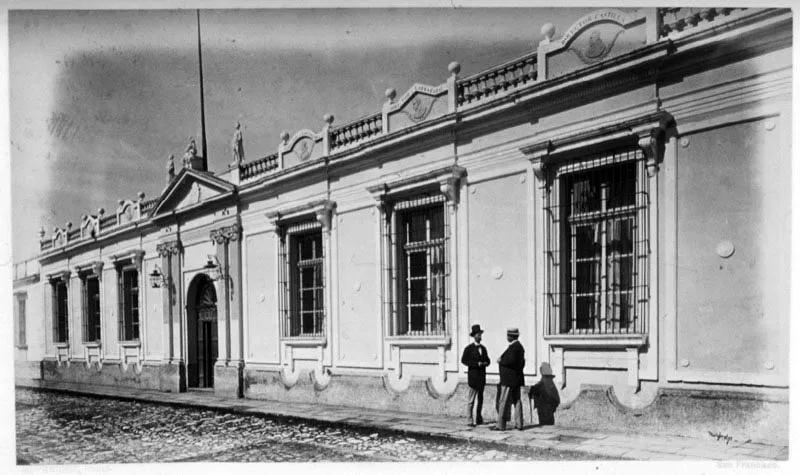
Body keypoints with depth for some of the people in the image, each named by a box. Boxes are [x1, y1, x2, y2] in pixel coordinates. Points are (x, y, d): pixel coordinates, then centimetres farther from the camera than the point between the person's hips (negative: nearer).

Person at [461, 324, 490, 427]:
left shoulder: (483, 348, 13)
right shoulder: (469, 348, -5)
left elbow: (487, 360, 18)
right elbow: (464, 360, -11)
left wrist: (485, 363, -6)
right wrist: (477, 364, -18)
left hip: (482, 376, 6)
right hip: (473, 375, -6)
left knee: (480, 398, 11)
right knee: (471, 399, -6)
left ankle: (478, 418, 21)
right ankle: (470, 421, -3)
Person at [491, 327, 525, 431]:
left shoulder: (513, 347, -17)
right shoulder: (519, 346, 15)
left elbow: (511, 360, -29)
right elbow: (522, 363, 23)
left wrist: (501, 361, -15)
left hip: (509, 379, -10)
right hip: (516, 378, 10)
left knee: (503, 402, -5)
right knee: (516, 401, 10)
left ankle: (501, 425, -4)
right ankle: (518, 424, 10)